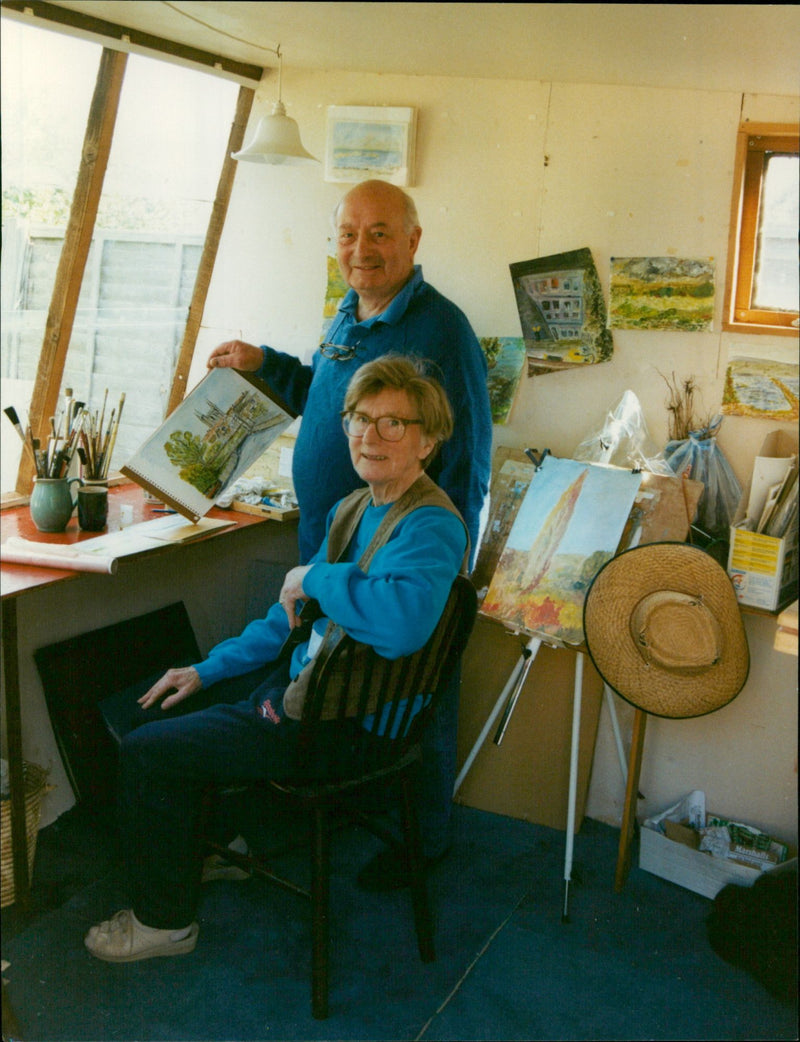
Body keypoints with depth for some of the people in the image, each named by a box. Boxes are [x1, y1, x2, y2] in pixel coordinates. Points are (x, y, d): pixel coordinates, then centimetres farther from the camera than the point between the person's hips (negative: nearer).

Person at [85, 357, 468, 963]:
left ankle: (165, 921, 17)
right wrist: (208, 669, 14)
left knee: (146, 752, -5)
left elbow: (403, 620, -45)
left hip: (344, 725, -9)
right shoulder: (351, 510, 7)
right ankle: (198, 851, 38)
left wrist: (314, 577, -29)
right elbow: (295, 616, 17)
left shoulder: (431, 527, -23)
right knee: (163, 712, 20)